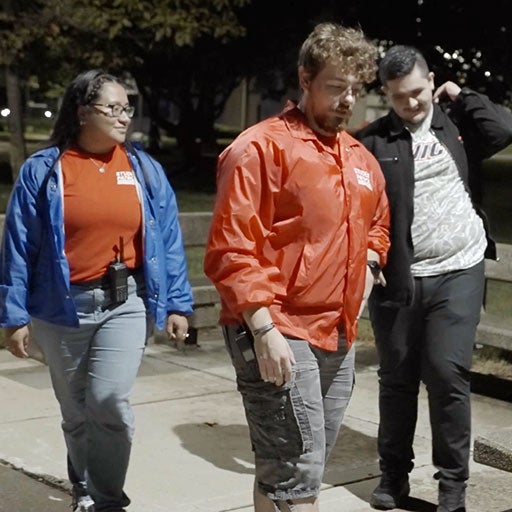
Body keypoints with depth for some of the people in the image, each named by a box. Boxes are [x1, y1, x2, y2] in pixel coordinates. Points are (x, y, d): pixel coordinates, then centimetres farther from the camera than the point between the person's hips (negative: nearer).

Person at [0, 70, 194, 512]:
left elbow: (169, 241, 5)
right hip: (62, 308, 0)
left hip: (125, 303, 0)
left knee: (109, 402, -12)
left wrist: (177, 304, 1)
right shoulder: (42, 170, -3)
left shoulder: (146, 169, 4)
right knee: (76, 410, 13)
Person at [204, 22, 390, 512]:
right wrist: (264, 329, -20)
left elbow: (378, 222, 33)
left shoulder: (360, 158, 14)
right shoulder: (259, 147, -10)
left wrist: (367, 266, 13)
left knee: (285, 471, 16)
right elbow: (230, 250, -15)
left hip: (339, 337, 8)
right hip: (279, 333, -7)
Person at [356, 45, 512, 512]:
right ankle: (394, 473, 25)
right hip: (397, 277, 0)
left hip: (458, 272, 0)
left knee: (448, 374, -6)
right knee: (397, 379, 10)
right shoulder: (373, 140, 1)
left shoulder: (456, 124, 8)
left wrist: (461, 97, 0)